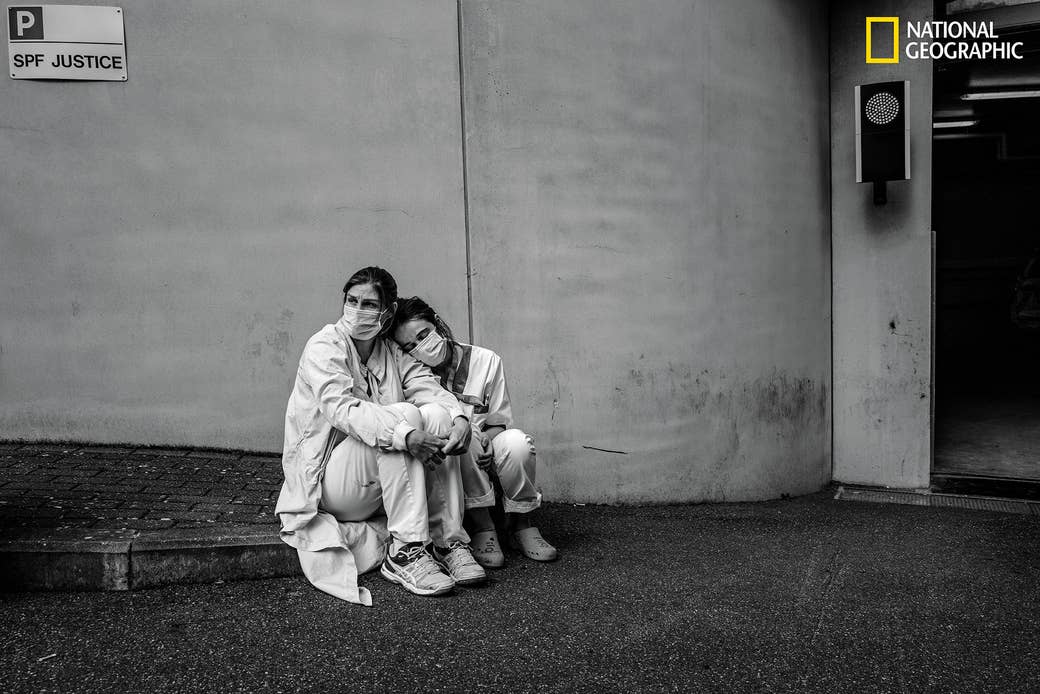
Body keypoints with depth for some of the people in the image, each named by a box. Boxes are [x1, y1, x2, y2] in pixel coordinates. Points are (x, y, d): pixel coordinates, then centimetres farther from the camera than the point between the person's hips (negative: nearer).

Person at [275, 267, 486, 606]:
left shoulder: (392, 352, 9)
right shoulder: (324, 347, -10)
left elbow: (430, 387, -4)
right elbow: (341, 409, -26)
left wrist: (459, 417, -27)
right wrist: (405, 434, -39)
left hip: (379, 483, 6)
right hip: (328, 484, -6)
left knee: (439, 416, -15)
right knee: (404, 414, -27)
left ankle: (450, 542, -16)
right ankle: (405, 552, -28)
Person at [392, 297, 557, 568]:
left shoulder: (485, 361, -2)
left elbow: (499, 421, 2)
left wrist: (487, 439, -22)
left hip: (483, 457, 1)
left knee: (517, 442, -31)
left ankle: (520, 524, -8)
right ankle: (481, 526, -22)